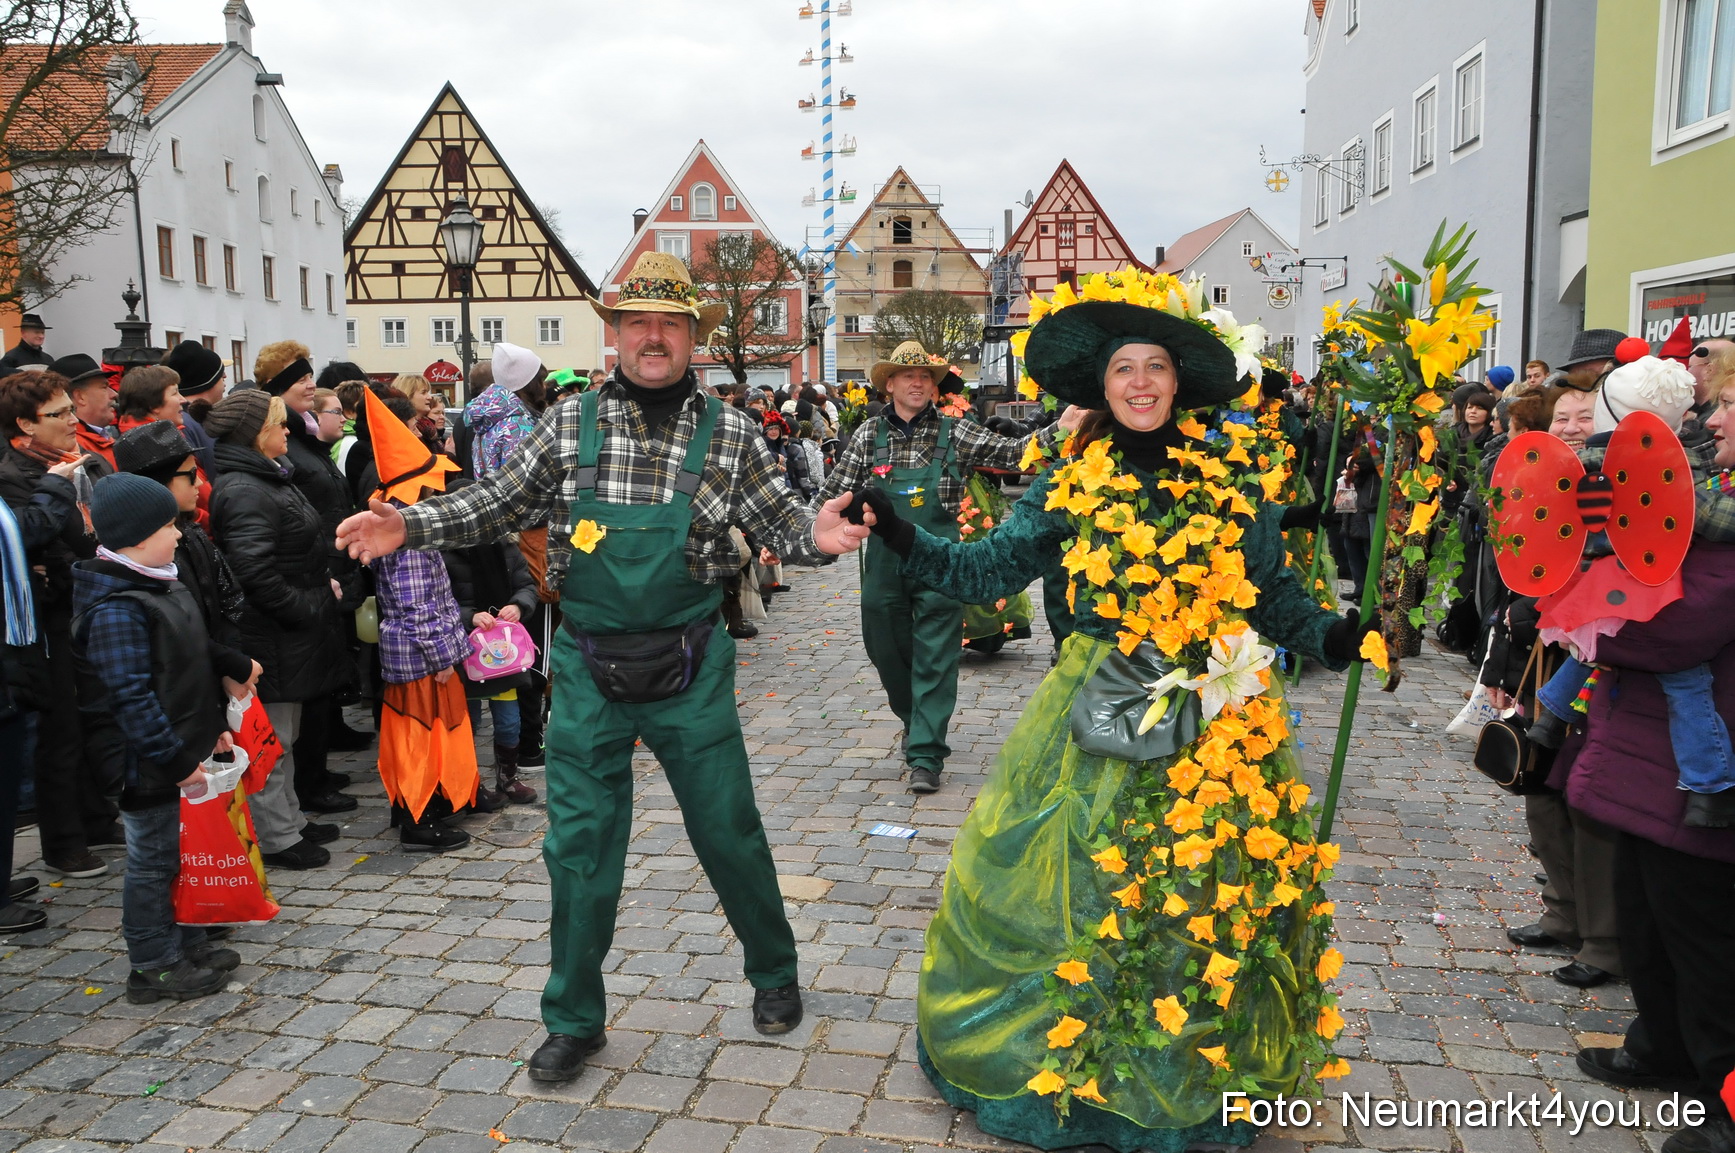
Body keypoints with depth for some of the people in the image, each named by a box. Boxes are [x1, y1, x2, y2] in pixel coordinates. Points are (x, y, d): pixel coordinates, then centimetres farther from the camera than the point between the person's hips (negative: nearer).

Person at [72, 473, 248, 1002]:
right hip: (150, 766, -9)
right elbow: (129, 697, -26)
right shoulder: (116, 610, -23)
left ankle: (186, 942, 34)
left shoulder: (161, 585, 8)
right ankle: (153, 967, 18)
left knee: (182, 852, 19)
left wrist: (213, 726, 18)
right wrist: (176, 759, -24)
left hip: (183, 752, 9)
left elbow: (194, 662, 18)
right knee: (153, 861, 4)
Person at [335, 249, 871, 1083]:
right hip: (588, 673, 1)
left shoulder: (727, 435, -1)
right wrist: (409, 525, -6)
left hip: (690, 672, -1)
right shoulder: (571, 425, 1)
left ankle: (773, 974, 36)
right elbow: (499, 504, 6)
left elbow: (778, 522, -1)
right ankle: (574, 1020, 27)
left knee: (729, 832, 10)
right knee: (578, 844, 8)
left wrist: (816, 536, -23)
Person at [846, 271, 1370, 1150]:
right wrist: (903, 538, -17)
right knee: (1080, 890, 7)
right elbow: (988, 567, -6)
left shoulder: (1232, 475, 1)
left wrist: (1331, 636, -11)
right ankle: (1065, 1057, 29)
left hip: (1218, 725, 1)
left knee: (1206, 904, 11)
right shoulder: (1072, 482, -1)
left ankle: (1202, 1076, 33)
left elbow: (1275, 596, 5)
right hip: (1103, 719, 0)